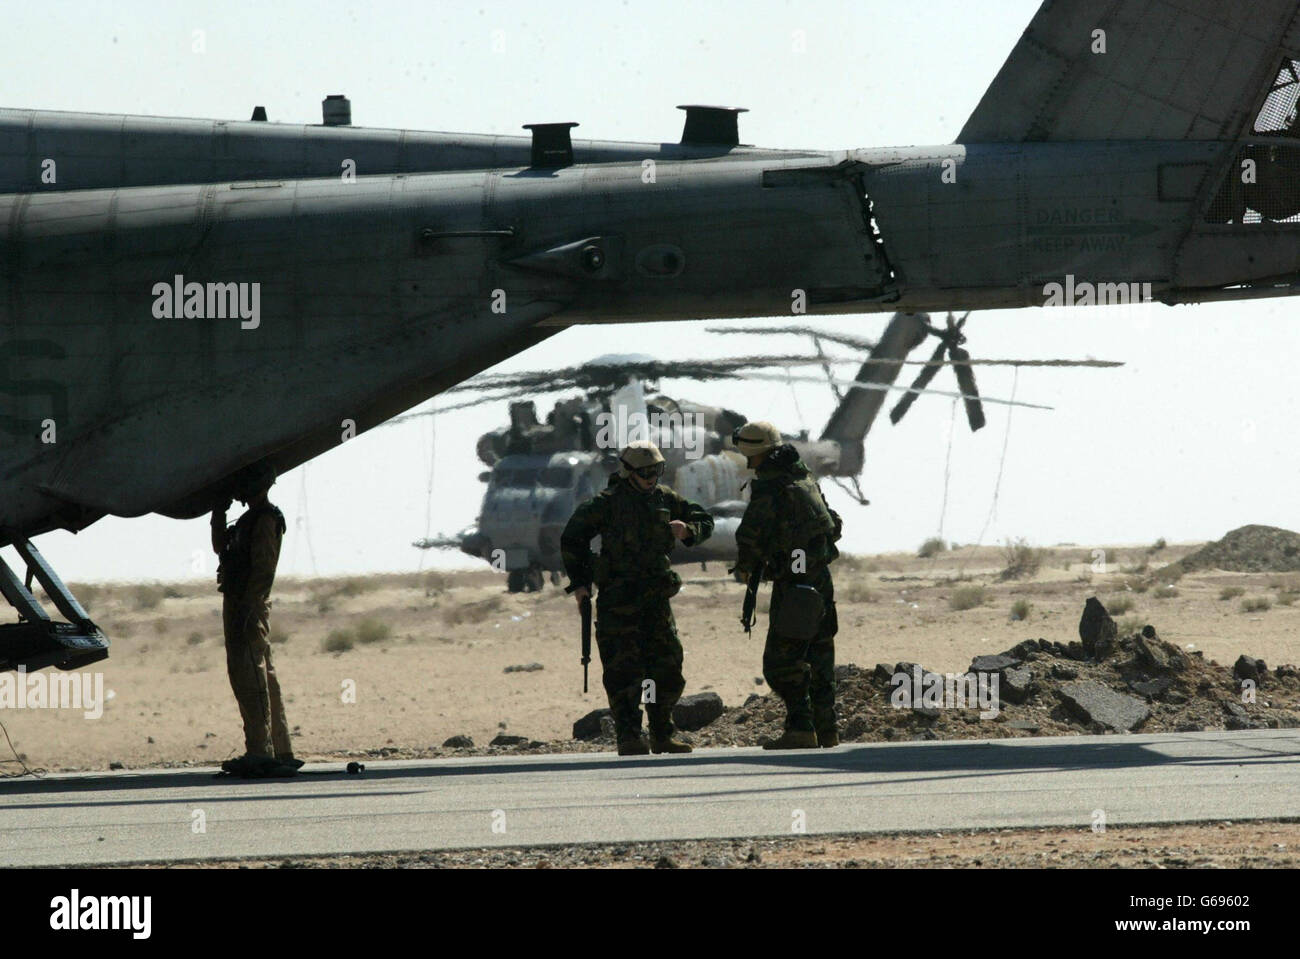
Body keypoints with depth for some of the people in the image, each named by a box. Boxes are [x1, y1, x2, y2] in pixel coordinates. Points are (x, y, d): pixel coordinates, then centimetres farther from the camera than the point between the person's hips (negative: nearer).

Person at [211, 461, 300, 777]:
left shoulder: (266, 520, -12)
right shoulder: (251, 519, 19)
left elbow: (263, 570, -19)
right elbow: (221, 547, 29)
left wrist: (245, 609, -24)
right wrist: (219, 514, 20)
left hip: (249, 607, -10)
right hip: (239, 606, 10)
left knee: (249, 676, -13)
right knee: (263, 679, 11)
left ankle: (259, 752, -17)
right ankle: (281, 753, 13)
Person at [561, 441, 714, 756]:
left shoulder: (664, 498, 8)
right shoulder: (608, 502, -7)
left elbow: (704, 522, 17)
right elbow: (573, 537, -1)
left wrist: (687, 530, -6)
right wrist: (579, 581, -4)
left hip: (655, 596, 5)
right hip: (618, 597, -5)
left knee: (667, 665, 5)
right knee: (623, 670, -10)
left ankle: (662, 736, 16)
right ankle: (629, 738, -11)